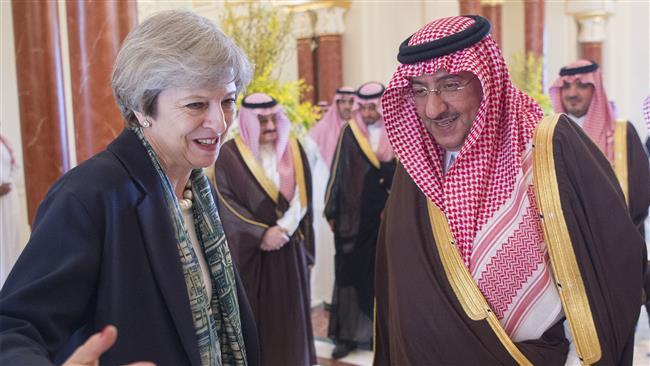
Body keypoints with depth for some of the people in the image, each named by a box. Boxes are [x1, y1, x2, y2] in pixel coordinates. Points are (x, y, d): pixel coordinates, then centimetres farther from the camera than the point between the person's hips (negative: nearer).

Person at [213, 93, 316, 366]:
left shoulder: (293, 149, 6)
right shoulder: (230, 155, -6)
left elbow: (301, 196, 3)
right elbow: (225, 204, -10)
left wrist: (283, 229, -11)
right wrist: (262, 233, -16)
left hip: (289, 248, 3)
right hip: (249, 250, -3)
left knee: (289, 314, 7)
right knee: (254, 315, 0)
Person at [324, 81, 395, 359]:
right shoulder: (349, 133, 0)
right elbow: (337, 172, 2)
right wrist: (331, 212, 2)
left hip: (387, 217, 1)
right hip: (353, 216, -1)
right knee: (350, 273, 2)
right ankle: (348, 334, 11)